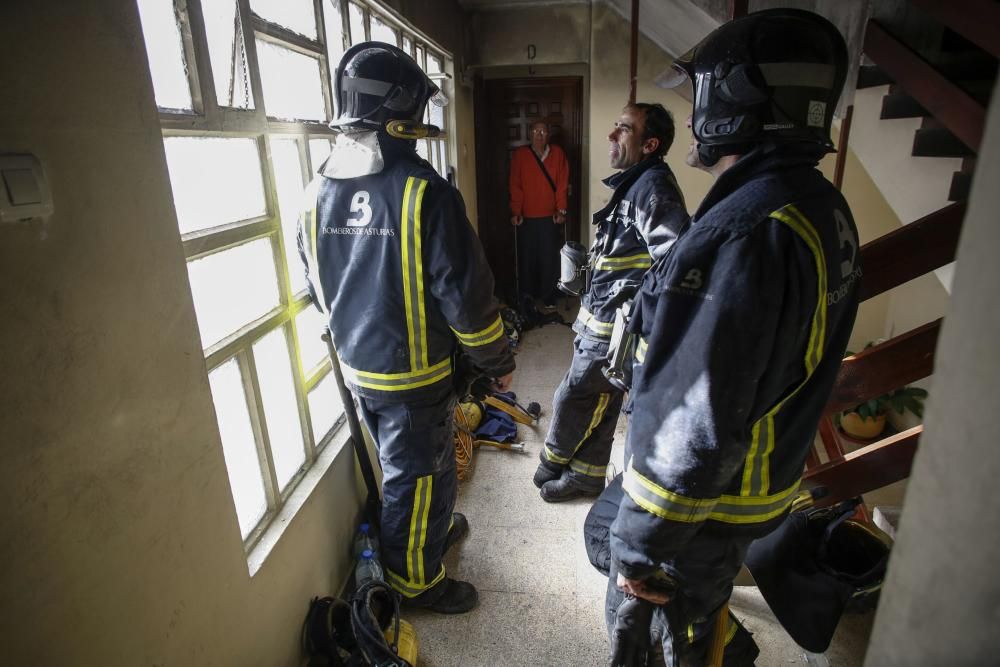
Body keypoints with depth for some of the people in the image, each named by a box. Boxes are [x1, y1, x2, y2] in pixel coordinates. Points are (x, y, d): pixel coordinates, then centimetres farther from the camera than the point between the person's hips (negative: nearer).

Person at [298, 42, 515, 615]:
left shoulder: (319, 193, -1)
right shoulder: (424, 191, -22)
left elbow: (319, 290, 9)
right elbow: (466, 295, -21)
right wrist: (498, 362, -6)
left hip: (357, 367, 7)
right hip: (415, 373, -7)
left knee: (399, 464, 26)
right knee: (420, 475, 12)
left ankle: (432, 528, 51)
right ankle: (418, 581, 33)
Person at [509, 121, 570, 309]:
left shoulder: (557, 153, 4)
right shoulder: (519, 155, 1)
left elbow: (562, 184, 2)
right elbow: (515, 186, -1)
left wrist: (561, 210, -4)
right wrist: (515, 212, -7)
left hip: (549, 216, 1)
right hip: (526, 217, 0)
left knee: (549, 257, 3)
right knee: (527, 258, 5)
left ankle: (548, 296, 15)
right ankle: (525, 297, 17)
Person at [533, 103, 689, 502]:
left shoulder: (654, 188, -19)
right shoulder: (634, 183, 13)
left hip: (614, 327, -9)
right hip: (602, 320, 9)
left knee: (573, 398, 7)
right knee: (597, 404, 19)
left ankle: (553, 466, 32)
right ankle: (585, 476, 35)